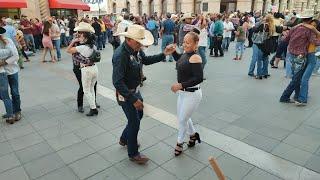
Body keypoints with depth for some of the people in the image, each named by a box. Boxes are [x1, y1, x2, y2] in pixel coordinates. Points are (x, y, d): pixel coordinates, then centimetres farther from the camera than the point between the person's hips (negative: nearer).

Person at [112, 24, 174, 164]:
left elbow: (146, 60, 16)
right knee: (134, 122, 2)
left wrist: (163, 55, 4)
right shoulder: (120, 55, -30)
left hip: (135, 90, 9)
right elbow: (117, 82, -32)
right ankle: (133, 154, 24)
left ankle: (124, 139, 46)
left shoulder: (136, 49, -3)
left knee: (139, 115, 23)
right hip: (125, 94, -9)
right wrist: (133, 100, -31)